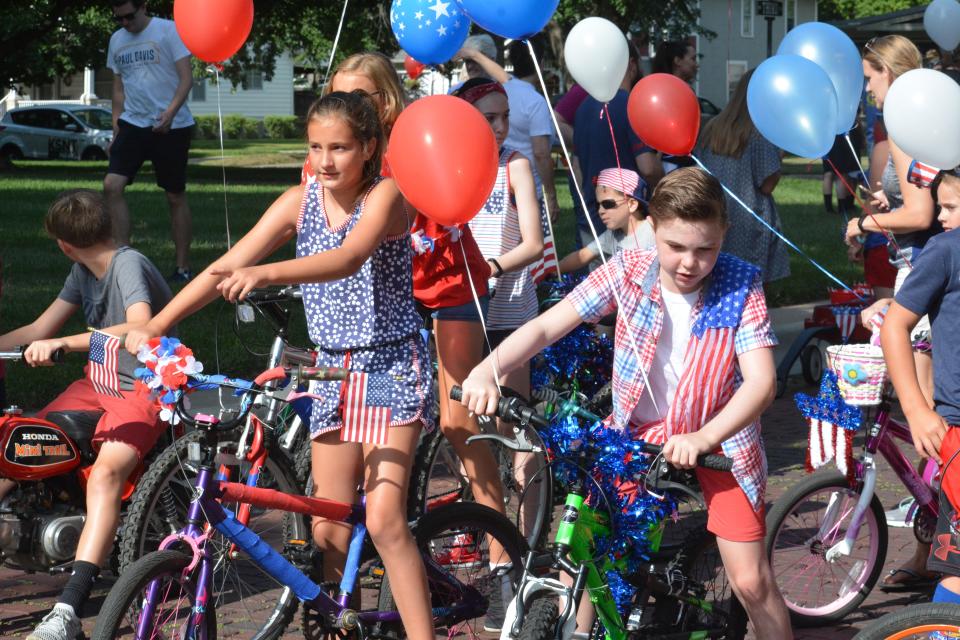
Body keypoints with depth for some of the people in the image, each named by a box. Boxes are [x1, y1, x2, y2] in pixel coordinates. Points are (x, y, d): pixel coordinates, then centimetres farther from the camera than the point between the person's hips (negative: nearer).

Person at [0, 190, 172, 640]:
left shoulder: (128, 265, -16)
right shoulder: (84, 273, 10)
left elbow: (140, 329, -35)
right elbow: (37, 332, 14)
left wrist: (62, 343, -41)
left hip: (147, 388, -9)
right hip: (102, 382, 9)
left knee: (105, 474, -31)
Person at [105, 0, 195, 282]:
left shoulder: (168, 31, -7)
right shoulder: (116, 40, 11)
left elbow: (186, 78, -12)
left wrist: (170, 112, -27)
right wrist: (116, 129, 12)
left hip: (171, 128, -5)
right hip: (132, 124, 5)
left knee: (176, 196, 3)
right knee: (112, 185, -12)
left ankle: (183, 267, 12)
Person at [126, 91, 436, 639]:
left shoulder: (386, 194, -13)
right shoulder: (301, 202, 0)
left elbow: (349, 258, -33)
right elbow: (225, 268, -4)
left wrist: (265, 274, -48)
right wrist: (153, 326, -13)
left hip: (393, 366, -5)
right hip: (334, 371, 5)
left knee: (384, 521, -16)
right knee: (329, 528, 4)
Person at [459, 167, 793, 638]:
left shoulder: (741, 287, -16)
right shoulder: (627, 272, -12)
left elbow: (761, 381, -23)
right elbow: (546, 326, -15)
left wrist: (702, 439, -38)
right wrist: (487, 370, -33)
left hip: (718, 435, -2)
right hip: (638, 434, 2)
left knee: (750, 581, -7)